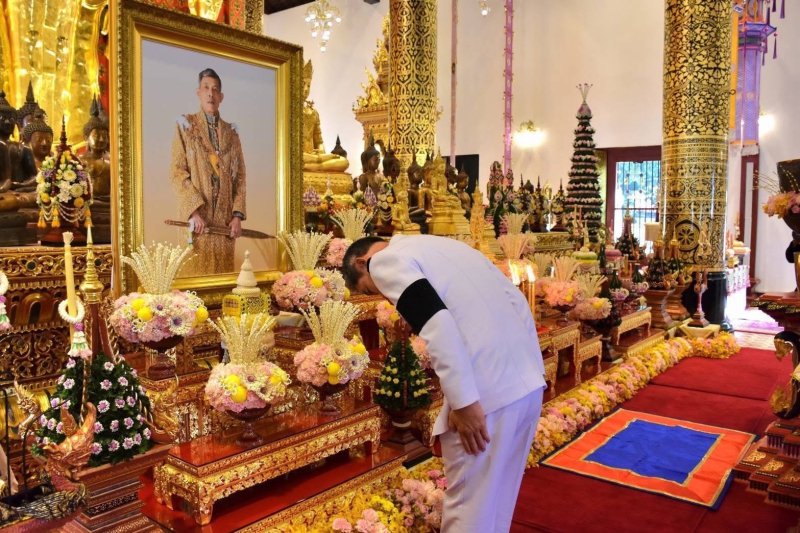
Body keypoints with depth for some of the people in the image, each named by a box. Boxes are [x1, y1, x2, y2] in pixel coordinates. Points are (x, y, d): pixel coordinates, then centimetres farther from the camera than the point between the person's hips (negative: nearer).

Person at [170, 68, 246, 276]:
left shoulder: (231, 132, 14)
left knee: (223, 271, 4)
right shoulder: (185, 126, 5)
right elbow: (177, 173, -4)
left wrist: (237, 214, -3)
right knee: (196, 270, -3)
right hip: (196, 216, -3)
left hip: (225, 218, 3)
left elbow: (240, 176, 9)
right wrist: (194, 211, -16)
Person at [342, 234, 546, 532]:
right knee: (496, 500, 23)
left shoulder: (384, 261, 0)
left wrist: (463, 402, -16)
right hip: (528, 382, 8)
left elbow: (436, 324, -18)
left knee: (469, 506, 9)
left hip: (487, 394, -8)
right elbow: (516, 299, 21)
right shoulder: (438, 248, 24)